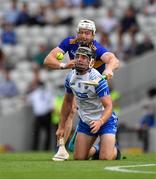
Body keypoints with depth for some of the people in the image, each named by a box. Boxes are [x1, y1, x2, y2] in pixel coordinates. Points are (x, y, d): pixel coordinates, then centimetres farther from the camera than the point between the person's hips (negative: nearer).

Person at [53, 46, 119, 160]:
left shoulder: (97, 79, -25)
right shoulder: (70, 77, -5)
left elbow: (108, 106, -29)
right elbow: (68, 102, 11)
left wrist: (100, 122, -47)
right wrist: (61, 127, 11)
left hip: (104, 120, -5)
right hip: (85, 121, 5)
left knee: (106, 158, -18)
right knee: (78, 158, 0)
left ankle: (114, 149, 17)